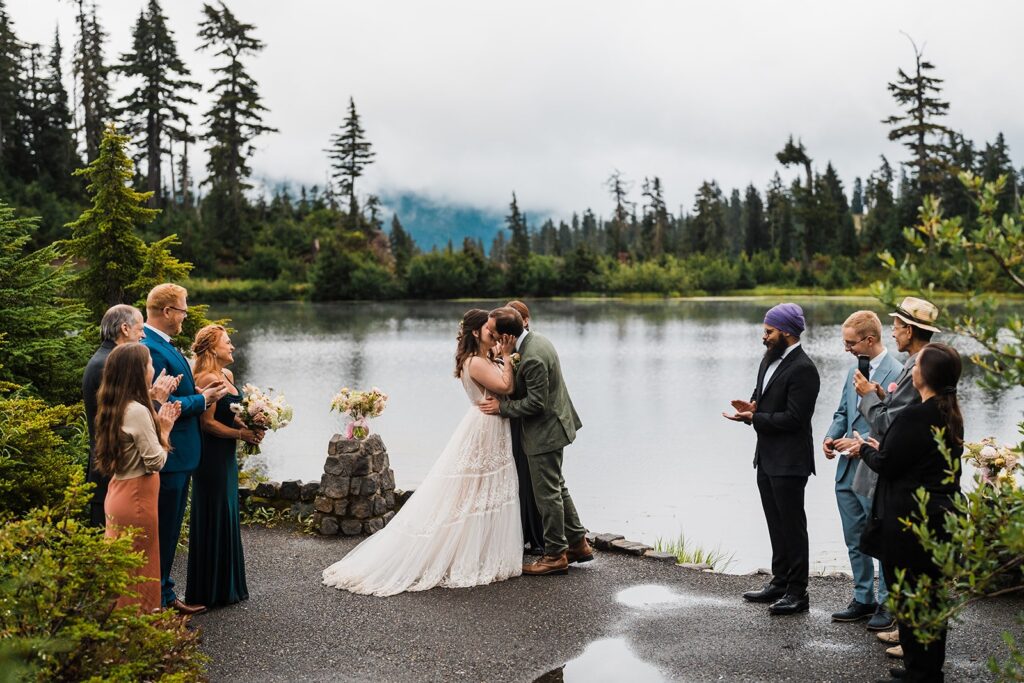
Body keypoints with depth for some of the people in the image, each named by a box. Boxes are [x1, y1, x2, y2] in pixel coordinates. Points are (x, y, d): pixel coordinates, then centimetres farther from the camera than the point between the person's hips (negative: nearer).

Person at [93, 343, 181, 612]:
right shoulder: (138, 411, -20)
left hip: (119, 491, 9)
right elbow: (156, 461, -17)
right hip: (136, 498, -9)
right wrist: (164, 430, -4)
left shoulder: (115, 408, 7)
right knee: (140, 570, 3)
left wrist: (159, 425, 8)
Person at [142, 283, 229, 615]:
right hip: (168, 455, -10)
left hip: (177, 454, 10)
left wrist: (200, 392, 5)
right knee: (162, 531, 0)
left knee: (168, 529, 17)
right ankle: (158, 599, 10)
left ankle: (163, 595, 27)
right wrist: (204, 400, -12)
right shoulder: (150, 349, -20)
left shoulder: (161, 345, 12)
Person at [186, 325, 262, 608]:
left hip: (226, 456, 9)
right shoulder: (208, 379, -17)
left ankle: (227, 585, 26)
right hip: (212, 457, -9)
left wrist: (250, 427, 1)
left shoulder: (228, 376, 11)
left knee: (226, 517, 15)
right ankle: (212, 591, 10)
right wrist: (241, 434, -16)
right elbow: (207, 422, -20)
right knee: (214, 518, -1)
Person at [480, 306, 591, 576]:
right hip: (552, 425, 10)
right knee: (557, 488, 19)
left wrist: (502, 406, -15)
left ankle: (555, 555, 12)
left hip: (544, 432, -10)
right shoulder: (536, 340, 3)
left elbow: (535, 403, -24)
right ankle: (578, 543, 29)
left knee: (547, 494, 1)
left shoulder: (532, 357, -28)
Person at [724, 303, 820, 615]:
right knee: (776, 525, 18)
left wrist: (754, 418, -19)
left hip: (789, 462, -9)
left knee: (792, 526, 0)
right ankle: (780, 582, 29)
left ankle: (797, 592, 9)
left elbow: (793, 418, -21)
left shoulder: (803, 369, -18)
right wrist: (752, 408, -3)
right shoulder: (770, 359, 11)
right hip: (767, 457, 9)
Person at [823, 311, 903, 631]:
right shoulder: (855, 369, 12)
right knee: (855, 541, 17)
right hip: (848, 471, 8)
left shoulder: (897, 374, -15)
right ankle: (863, 599, 29)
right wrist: (831, 437, 2)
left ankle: (887, 603, 17)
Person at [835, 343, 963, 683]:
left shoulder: (914, 416, -20)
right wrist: (880, 447, 14)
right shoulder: (951, 416, 8)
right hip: (941, 515, 9)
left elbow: (887, 465, -16)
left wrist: (865, 449, 3)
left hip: (907, 521, -9)